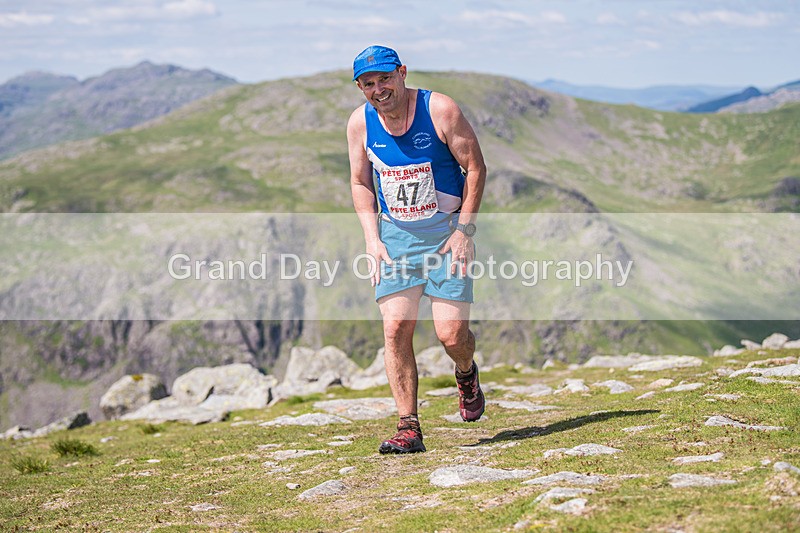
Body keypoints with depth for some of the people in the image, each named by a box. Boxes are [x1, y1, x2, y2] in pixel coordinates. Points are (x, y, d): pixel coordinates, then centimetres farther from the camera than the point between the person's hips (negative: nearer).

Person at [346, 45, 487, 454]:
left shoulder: (440, 110, -13)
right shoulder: (360, 123, -2)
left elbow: (475, 168, -7)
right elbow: (361, 183, 11)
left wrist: (464, 230, -11)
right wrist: (372, 239, 0)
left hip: (446, 230, -3)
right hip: (395, 235, 3)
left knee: (451, 333, -10)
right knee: (395, 328, -10)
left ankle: (466, 374, 27)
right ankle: (408, 429, -3)